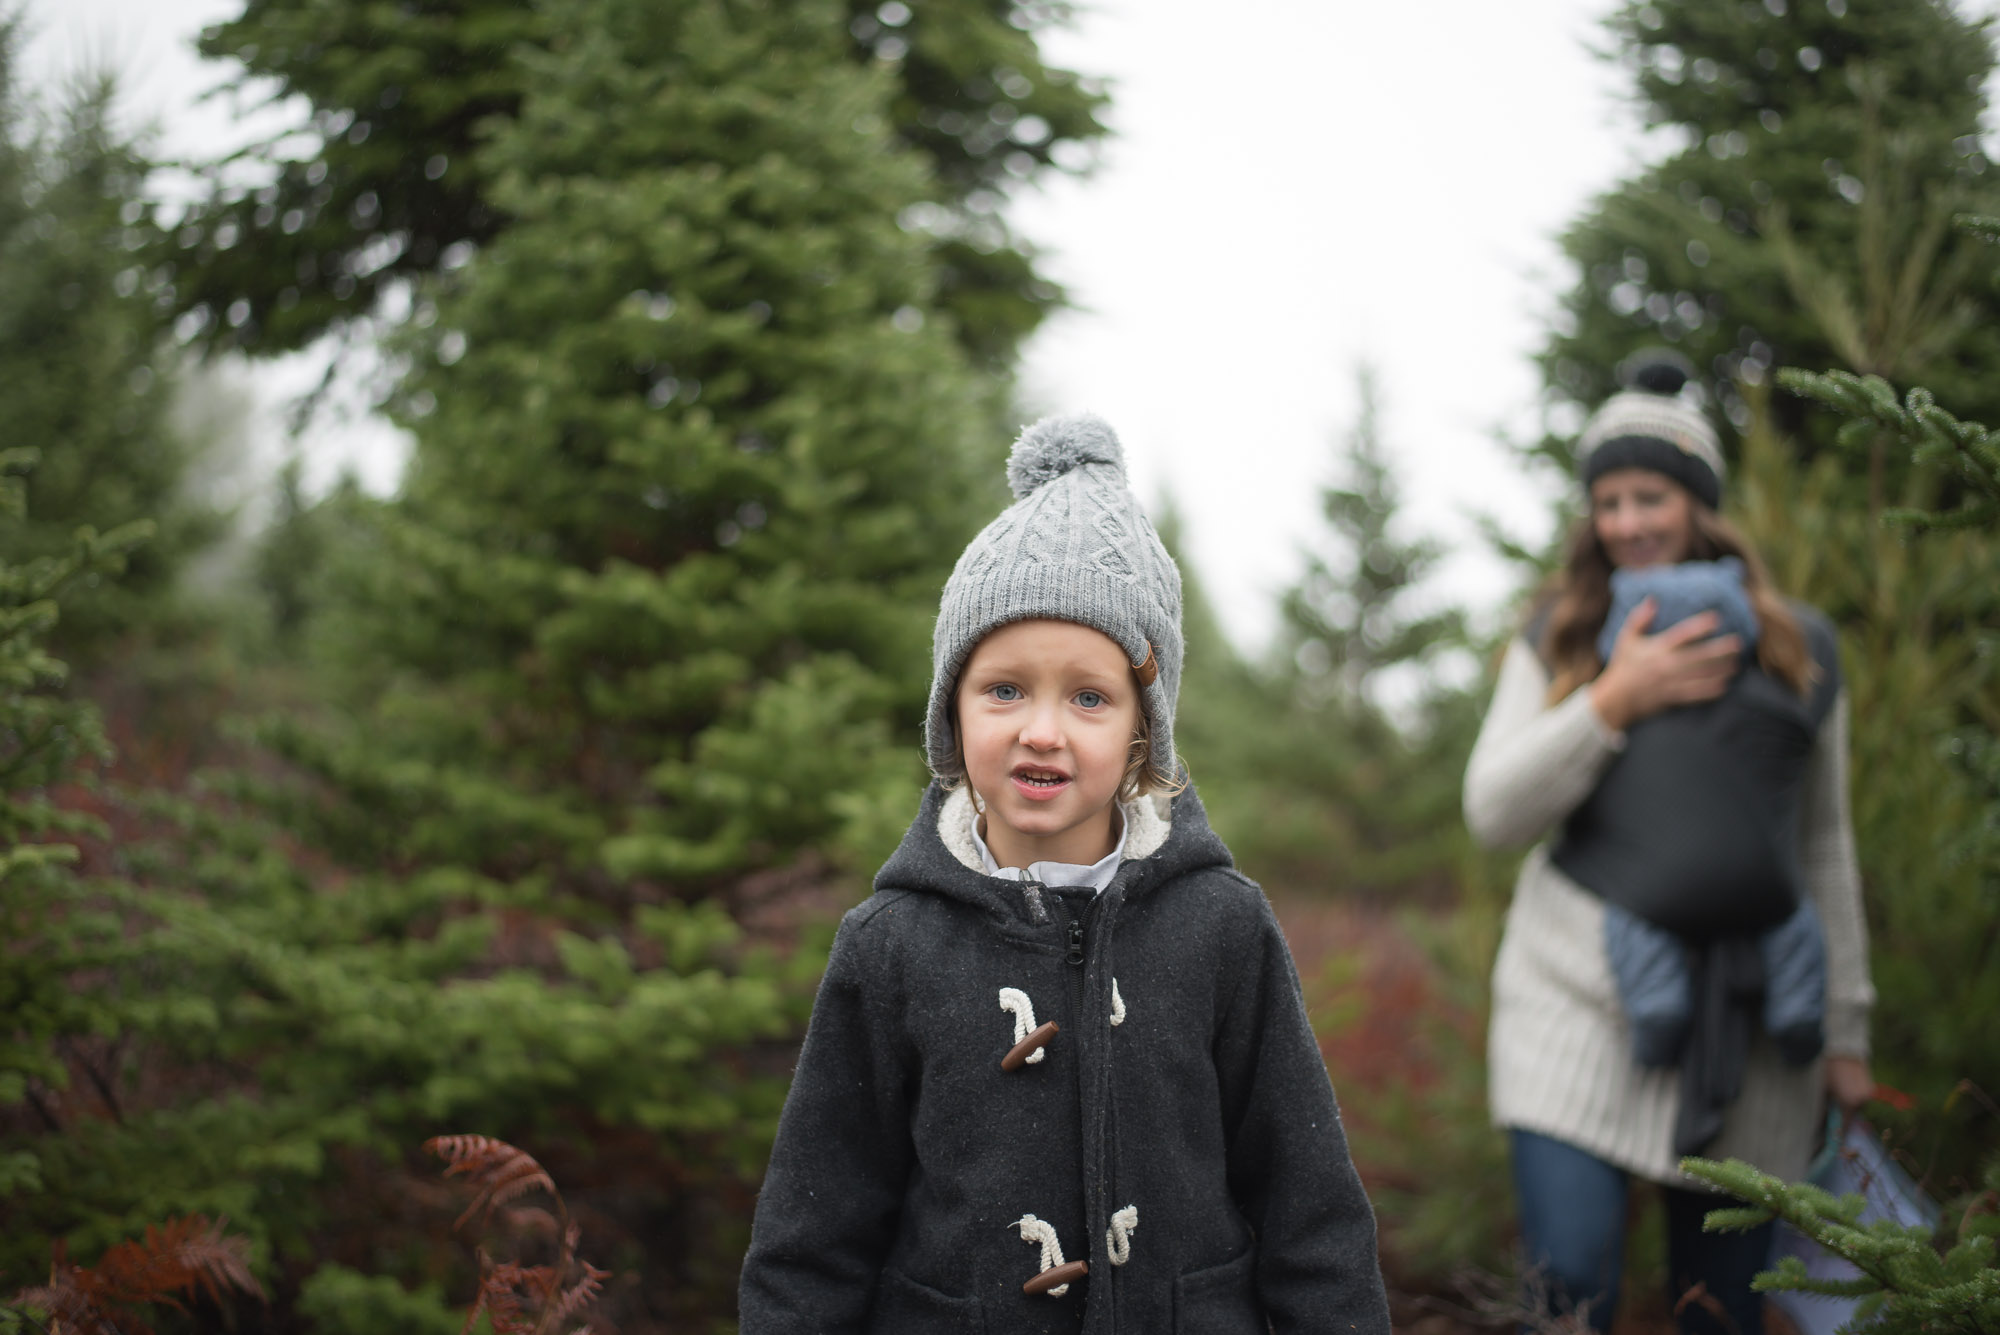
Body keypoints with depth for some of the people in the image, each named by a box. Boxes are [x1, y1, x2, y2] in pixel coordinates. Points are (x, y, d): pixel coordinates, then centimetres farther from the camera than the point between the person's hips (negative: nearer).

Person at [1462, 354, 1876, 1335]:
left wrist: (1846, 1032, 14)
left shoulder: (1800, 649, 12)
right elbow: (1492, 812, 0)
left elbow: (1825, 847, 15)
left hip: (1750, 1017, 1)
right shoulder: (1557, 643, 10)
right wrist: (1613, 701, -10)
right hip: (1581, 997, -1)